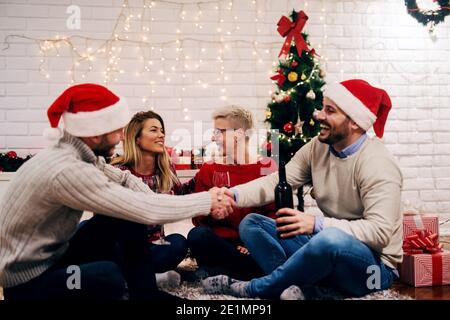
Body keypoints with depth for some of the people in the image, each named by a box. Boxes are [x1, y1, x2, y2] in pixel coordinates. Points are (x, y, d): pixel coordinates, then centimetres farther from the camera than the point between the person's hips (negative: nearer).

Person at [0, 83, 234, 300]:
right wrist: (207, 201, -17)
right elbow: (144, 209, -29)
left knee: (129, 213, 0)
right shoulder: (68, 171, -31)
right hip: (27, 280, -9)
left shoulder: (78, 153, -4)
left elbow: (124, 179, 5)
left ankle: (144, 290, 9)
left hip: (54, 252, 9)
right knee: (108, 276, -36)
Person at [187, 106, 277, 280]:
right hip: (224, 243, 2)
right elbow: (200, 218, 0)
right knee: (197, 236, -31)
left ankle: (218, 270, -21)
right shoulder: (209, 169, 7)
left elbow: (275, 212, 0)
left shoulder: (266, 167, 5)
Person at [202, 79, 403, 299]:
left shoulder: (377, 164, -19)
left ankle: (252, 289, -18)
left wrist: (316, 224, -31)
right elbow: (276, 182, -7)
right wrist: (233, 195, -24)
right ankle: (299, 286, -23)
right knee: (251, 223, -1)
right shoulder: (317, 148, 1)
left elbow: (380, 231, -25)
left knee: (331, 239, -40)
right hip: (328, 248, 7)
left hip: (374, 266, -6)